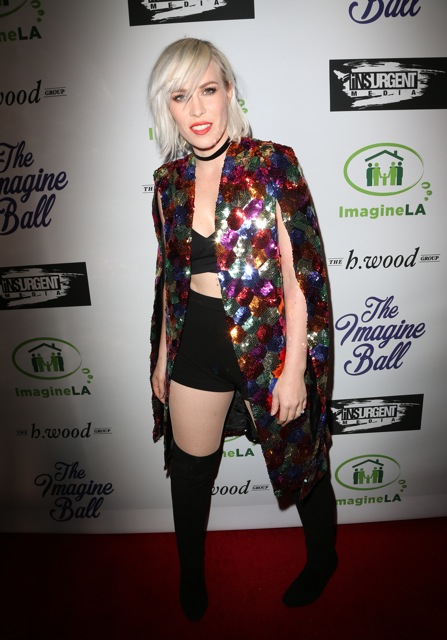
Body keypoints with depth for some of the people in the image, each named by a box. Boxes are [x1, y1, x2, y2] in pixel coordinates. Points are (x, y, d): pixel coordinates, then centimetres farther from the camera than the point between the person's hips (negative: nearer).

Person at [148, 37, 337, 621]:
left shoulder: (272, 165, -10)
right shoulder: (170, 180, 4)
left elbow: (301, 275, -12)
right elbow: (171, 274, 11)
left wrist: (294, 369, -15)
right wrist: (163, 355, 13)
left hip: (267, 345, -4)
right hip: (197, 347, 4)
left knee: (299, 463, 16)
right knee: (191, 469, 18)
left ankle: (322, 560, 50)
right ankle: (191, 574, 49)